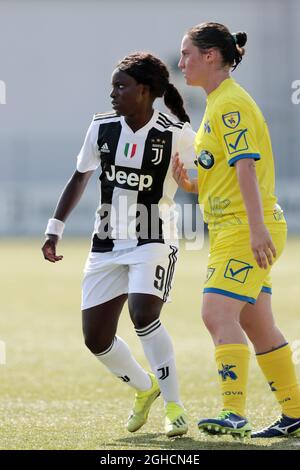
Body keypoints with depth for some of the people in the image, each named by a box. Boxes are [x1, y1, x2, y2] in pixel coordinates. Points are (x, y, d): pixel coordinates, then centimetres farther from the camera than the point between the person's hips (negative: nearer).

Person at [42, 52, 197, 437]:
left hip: (153, 243, -5)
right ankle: (145, 388, 31)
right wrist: (55, 229, 10)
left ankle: (174, 406, -14)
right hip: (107, 245, 5)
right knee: (96, 338, 2)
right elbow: (80, 178, 12)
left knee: (143, 314, -28)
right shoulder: (102, 128, -1)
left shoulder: (176, 135, -13)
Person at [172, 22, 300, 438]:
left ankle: (234, 412, -23)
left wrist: (257, 228, -30)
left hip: (246, 230, -10)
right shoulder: (218, 106, 19)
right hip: (230, 231, 10)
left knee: (218, 314, -18)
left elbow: (246, 166, -22)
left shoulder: (231, 104, -11)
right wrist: (189, 185, 8)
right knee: (257, 326, 11)